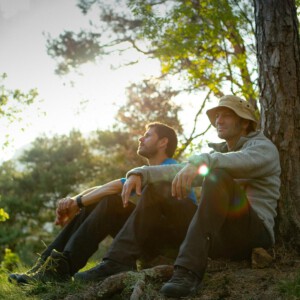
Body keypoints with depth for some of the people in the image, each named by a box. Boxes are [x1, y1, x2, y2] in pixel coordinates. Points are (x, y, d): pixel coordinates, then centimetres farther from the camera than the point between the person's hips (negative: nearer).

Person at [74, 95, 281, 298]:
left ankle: (190, 270, -41)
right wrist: (140, 173, -4)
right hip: (219, 237, 7)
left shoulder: (263, 147, 1)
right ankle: (118, 261, -10)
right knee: (157, 188, 4)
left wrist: (200, 161, -42)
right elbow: (180, 171, 14)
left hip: (252, 233, -7)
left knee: (218, 176, -32)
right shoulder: (219, 152, 23)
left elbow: (242, 161, -25)